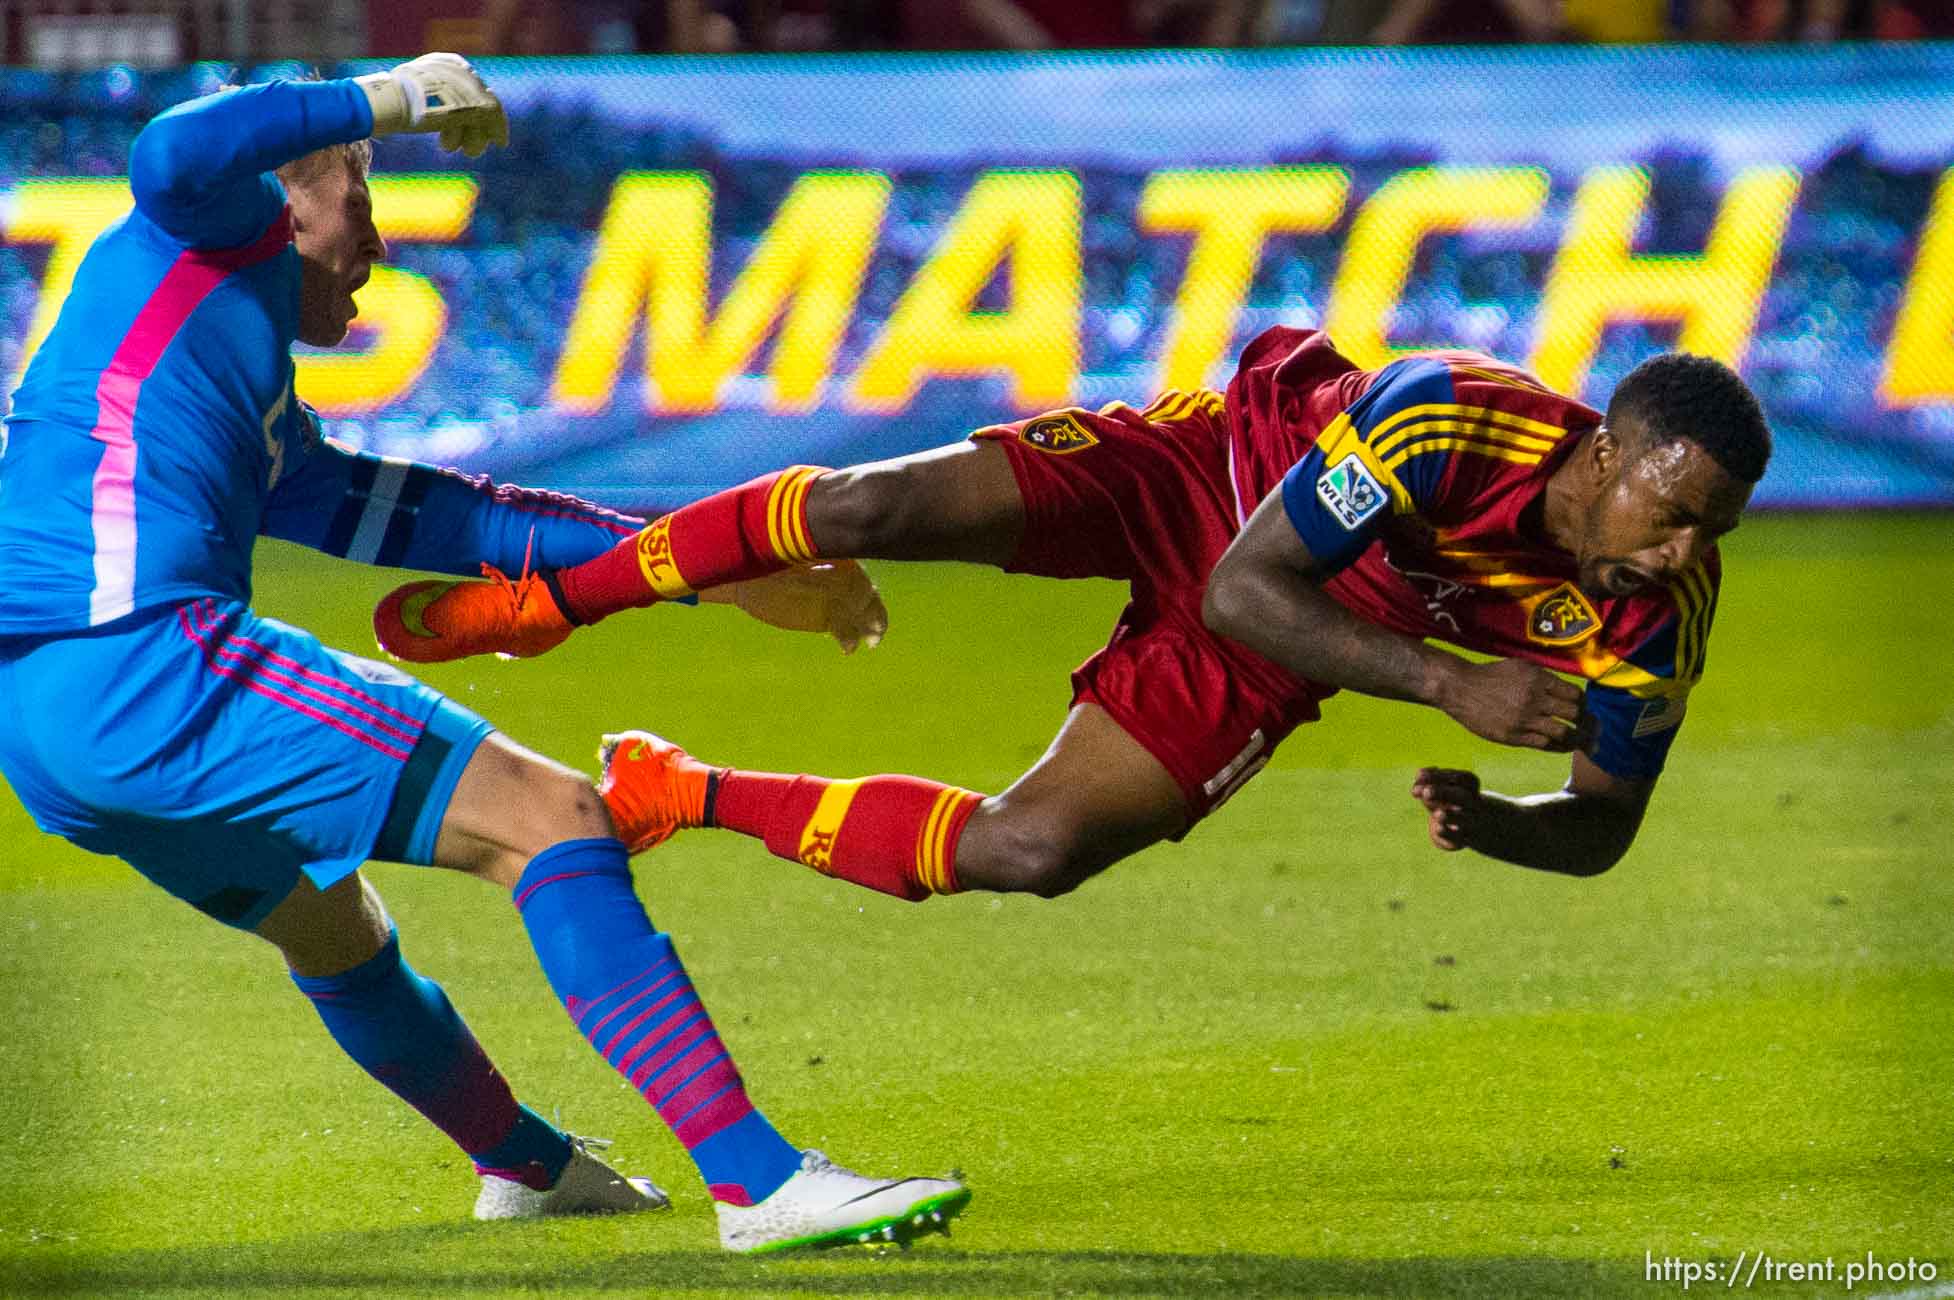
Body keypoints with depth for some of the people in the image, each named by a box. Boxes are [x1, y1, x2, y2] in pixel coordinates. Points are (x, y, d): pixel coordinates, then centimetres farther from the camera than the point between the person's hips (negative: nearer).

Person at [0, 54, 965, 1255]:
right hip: (143, 660, -10)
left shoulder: (263, 427, 31)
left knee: (332, 923, 36)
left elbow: (415, 517, 31)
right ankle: (760, 1181, -16)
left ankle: (525, 1164, 60)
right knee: (552, 817, -9)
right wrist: (388, 97, -8)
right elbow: (171, 156, -18)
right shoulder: (226, 221, 7)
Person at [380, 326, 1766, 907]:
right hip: (1217, 470, -3)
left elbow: (1602, 824, -9)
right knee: (875, 508, -22)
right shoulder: (1451, 419, -36)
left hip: (1257, 669, 3)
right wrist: (1455, 686, -42)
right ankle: (540, 604, -1)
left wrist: (1492, 821, -32)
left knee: (1026, 851, -12)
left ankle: (688, 795, 10)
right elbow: (1249, 585, -32)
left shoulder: (1661, 614, -23)